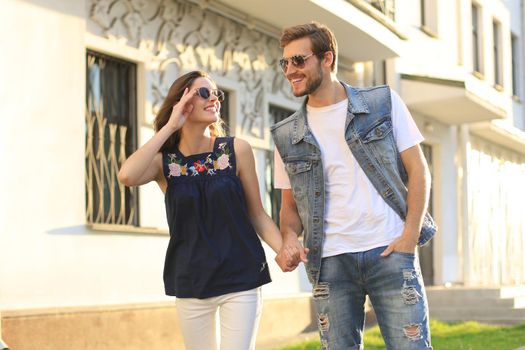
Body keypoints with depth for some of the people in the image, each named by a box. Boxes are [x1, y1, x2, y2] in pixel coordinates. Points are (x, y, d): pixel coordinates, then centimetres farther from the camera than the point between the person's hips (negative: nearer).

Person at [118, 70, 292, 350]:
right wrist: (170, 126, -14)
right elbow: (127, 176, -22)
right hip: (190, 284, 1)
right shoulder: (164, 161, 0)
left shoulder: (236, 150, -1)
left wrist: (283, 250, -16)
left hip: (241, 279, -1)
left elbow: (257, 214, 2)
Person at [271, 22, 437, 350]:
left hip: (390, 250, -2)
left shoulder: (384, 102, 3)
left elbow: (418, 171, 2)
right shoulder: (287, 135, 9)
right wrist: (289, 236, -8)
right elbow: (290, 204, 14)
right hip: (330, 261, 2)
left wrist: (410, 235, -9)